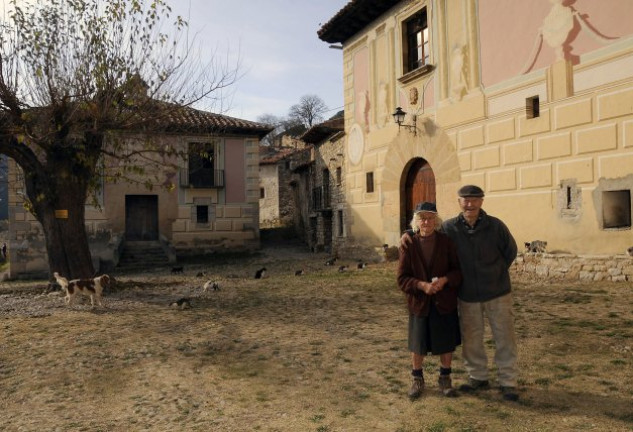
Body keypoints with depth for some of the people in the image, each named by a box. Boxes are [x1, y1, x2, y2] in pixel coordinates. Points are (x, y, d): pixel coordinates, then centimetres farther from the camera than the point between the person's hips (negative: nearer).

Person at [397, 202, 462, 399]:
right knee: (418, 345, 9)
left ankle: (445, 379, 32)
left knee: (447, 343, 11)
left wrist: (445, 279, -20)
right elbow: (402, 278, -6)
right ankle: (417, 380, 30)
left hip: (445, 302, 1)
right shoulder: (407, 245, -6)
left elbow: (458, 270, 0)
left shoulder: (446, 242, -4)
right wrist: (422, 285, -22)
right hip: (418, 302, 0)